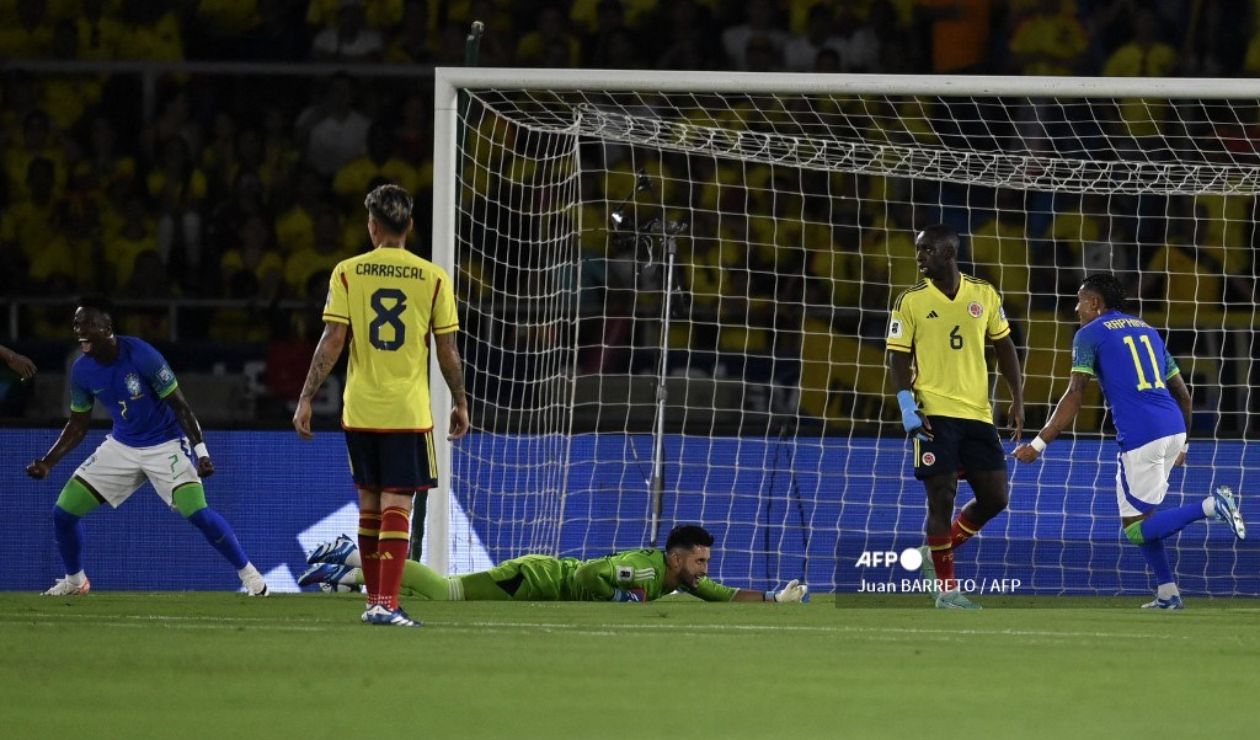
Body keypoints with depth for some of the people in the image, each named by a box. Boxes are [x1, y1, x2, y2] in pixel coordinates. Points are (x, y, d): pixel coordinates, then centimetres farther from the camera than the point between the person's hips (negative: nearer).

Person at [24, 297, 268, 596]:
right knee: (64, 512, -1)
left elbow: (179, 406, -16)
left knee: (197, 512, -24)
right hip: (122, 446, 5)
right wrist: (48, 462, -6)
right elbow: (78, 425, 6)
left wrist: (201, 451, -22)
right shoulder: (81, 370, -7)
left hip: (165, 445, -5)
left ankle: (249, 574, -6)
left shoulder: (141, 356, -23)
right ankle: (74, 580, 24)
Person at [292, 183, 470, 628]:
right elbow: (447, 350, 2)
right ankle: (386, 604, -12)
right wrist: (460, 403, 14)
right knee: (396, 506, -3)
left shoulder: (348, 272, 0)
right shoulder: (433, 278, -1)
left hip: (360, 411, 2)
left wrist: (306, 399, -1)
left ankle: (374, 599, 22)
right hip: (409, 410, -2)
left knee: (369, 504, 14)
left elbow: (332, 341, -5)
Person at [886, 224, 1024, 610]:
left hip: (978, 414, 4)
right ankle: (946, 588, 3)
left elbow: (1004, 347, 14)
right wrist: (907, 406, -13)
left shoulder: (984, 295, 7)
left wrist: (1017, 401, 7)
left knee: (994, 497, 2)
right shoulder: (910, 302, -1)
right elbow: (898, 358, -1)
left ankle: (937, 554, 22)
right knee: (942, 498, -6)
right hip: (935, 414, -4)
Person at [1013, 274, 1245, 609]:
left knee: (1136, 529, -3)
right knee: (1140, 513, 21)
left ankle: (1210, 506, -21)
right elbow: (1182, 393, 25)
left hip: (1140, 434, -7)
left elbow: (1075, 395, -9)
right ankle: (1167, 593, 13)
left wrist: (1039, 443, -10)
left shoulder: (1090, 334, 4)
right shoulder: (1146, 329, 24)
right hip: (1174, 429, 7)